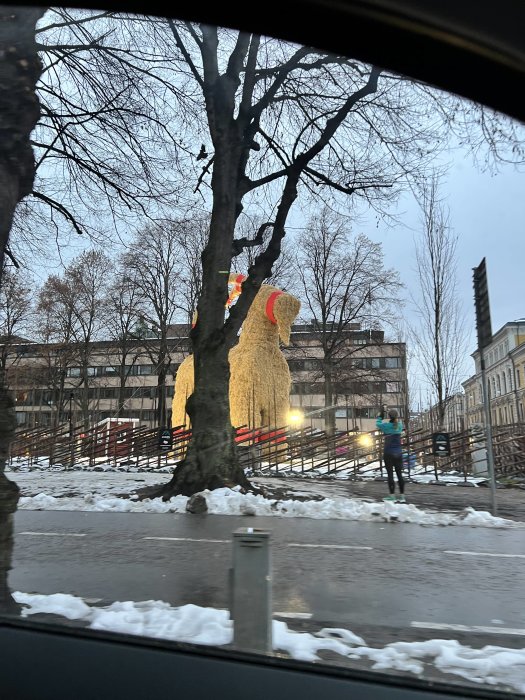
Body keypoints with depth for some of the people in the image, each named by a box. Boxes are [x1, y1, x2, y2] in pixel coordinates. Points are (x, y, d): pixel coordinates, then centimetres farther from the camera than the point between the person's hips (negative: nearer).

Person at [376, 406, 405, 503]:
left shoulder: (387, 426, -12)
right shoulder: (400, 425, 0)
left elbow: (378, 424, 7)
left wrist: (380, 415, 20)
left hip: (388, 453, -4)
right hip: (398, 453, 5)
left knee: (390, 474, -1)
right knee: (399, 474, 6)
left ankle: (392, 496, -1)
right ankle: (402, 496, 7)